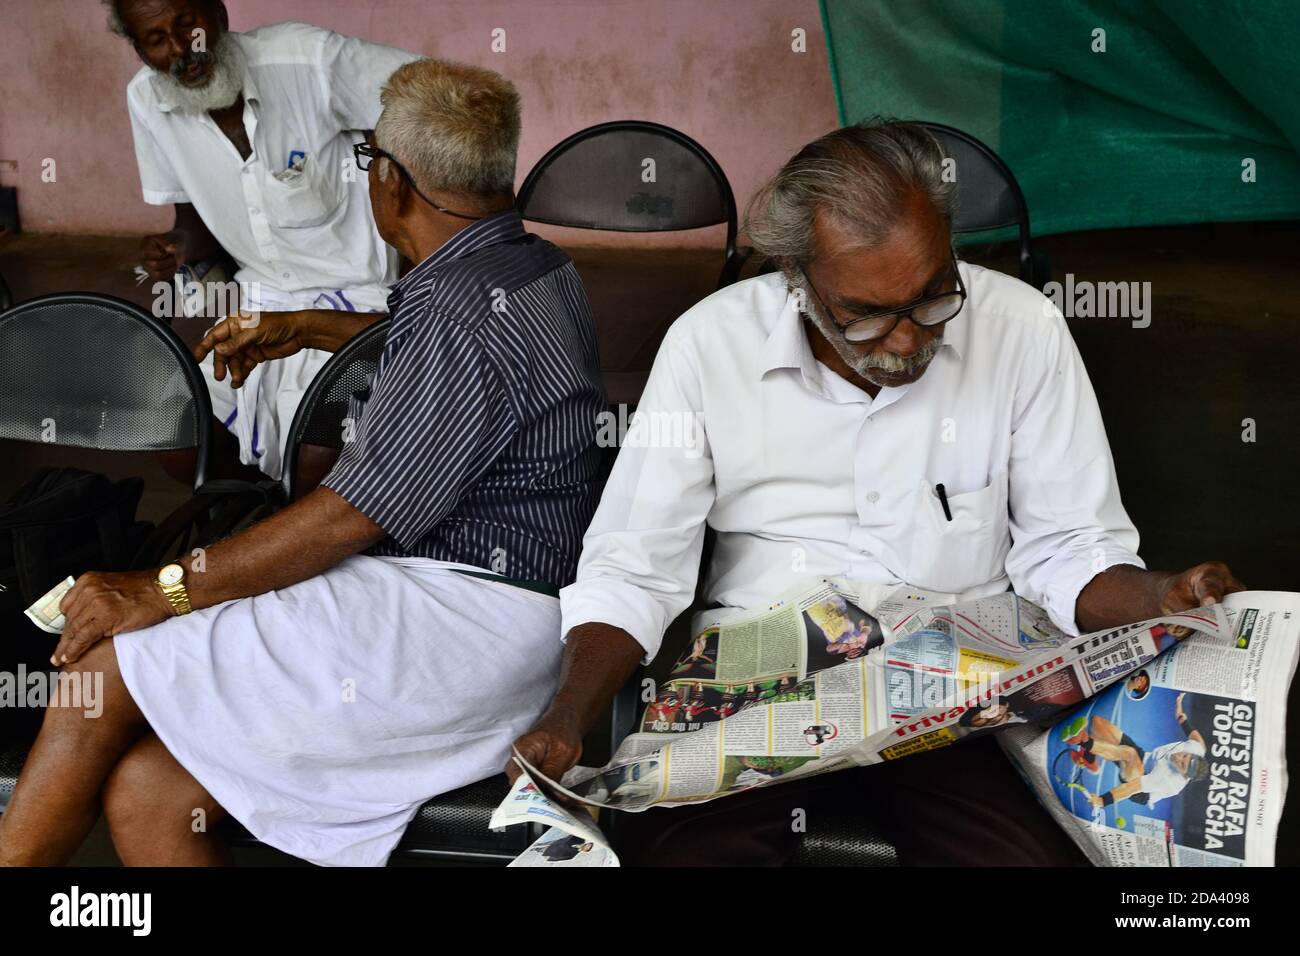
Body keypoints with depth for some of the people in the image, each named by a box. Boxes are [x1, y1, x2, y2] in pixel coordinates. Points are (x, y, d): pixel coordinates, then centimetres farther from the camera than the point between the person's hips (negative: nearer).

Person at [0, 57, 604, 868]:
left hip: (461, 617, -10)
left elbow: (352, 517, -17)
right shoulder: (530, 268, 17)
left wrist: (166, 590, -10)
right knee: (144, 793, 0)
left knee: (105, 665, -9)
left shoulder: (475, 312, -16)